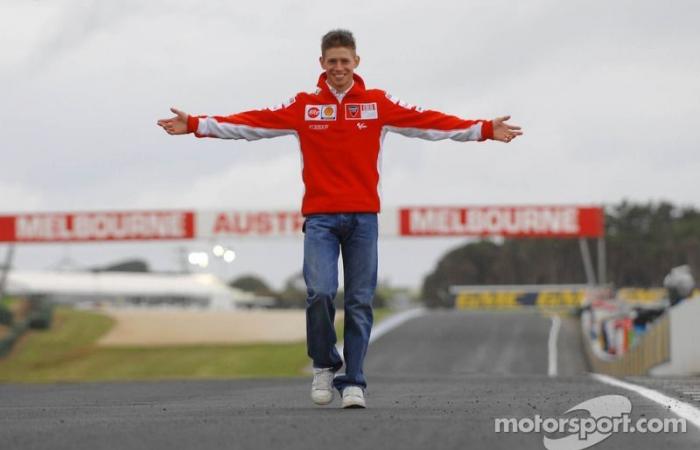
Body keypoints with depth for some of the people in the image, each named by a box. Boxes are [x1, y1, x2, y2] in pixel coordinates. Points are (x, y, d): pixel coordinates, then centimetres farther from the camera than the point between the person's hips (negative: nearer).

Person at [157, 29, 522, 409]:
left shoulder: (378, 104, 8)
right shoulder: (303, 106, 6)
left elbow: (428, 122, 4)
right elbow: (251, 123, 2)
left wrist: (484, 130, -3)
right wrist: (196, 125, -5)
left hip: (363, 217, 1)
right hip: (319, 217, -1)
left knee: (360, 303, 0)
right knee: (320, 292, -16)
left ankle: (353, 383, 8)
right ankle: (324, 365, 8)